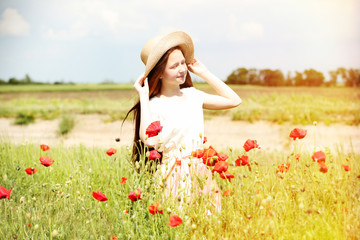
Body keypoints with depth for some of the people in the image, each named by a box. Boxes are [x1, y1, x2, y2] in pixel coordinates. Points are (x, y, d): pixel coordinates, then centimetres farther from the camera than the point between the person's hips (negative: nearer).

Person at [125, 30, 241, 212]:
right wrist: (143, 97, -17)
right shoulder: (154, 105, -7)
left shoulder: (192, 95, 10)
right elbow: (149, 140, -25)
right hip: (174, 176, -5)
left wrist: (204, 73, 12)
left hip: (201, 172, 5)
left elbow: (234, 100, 14)